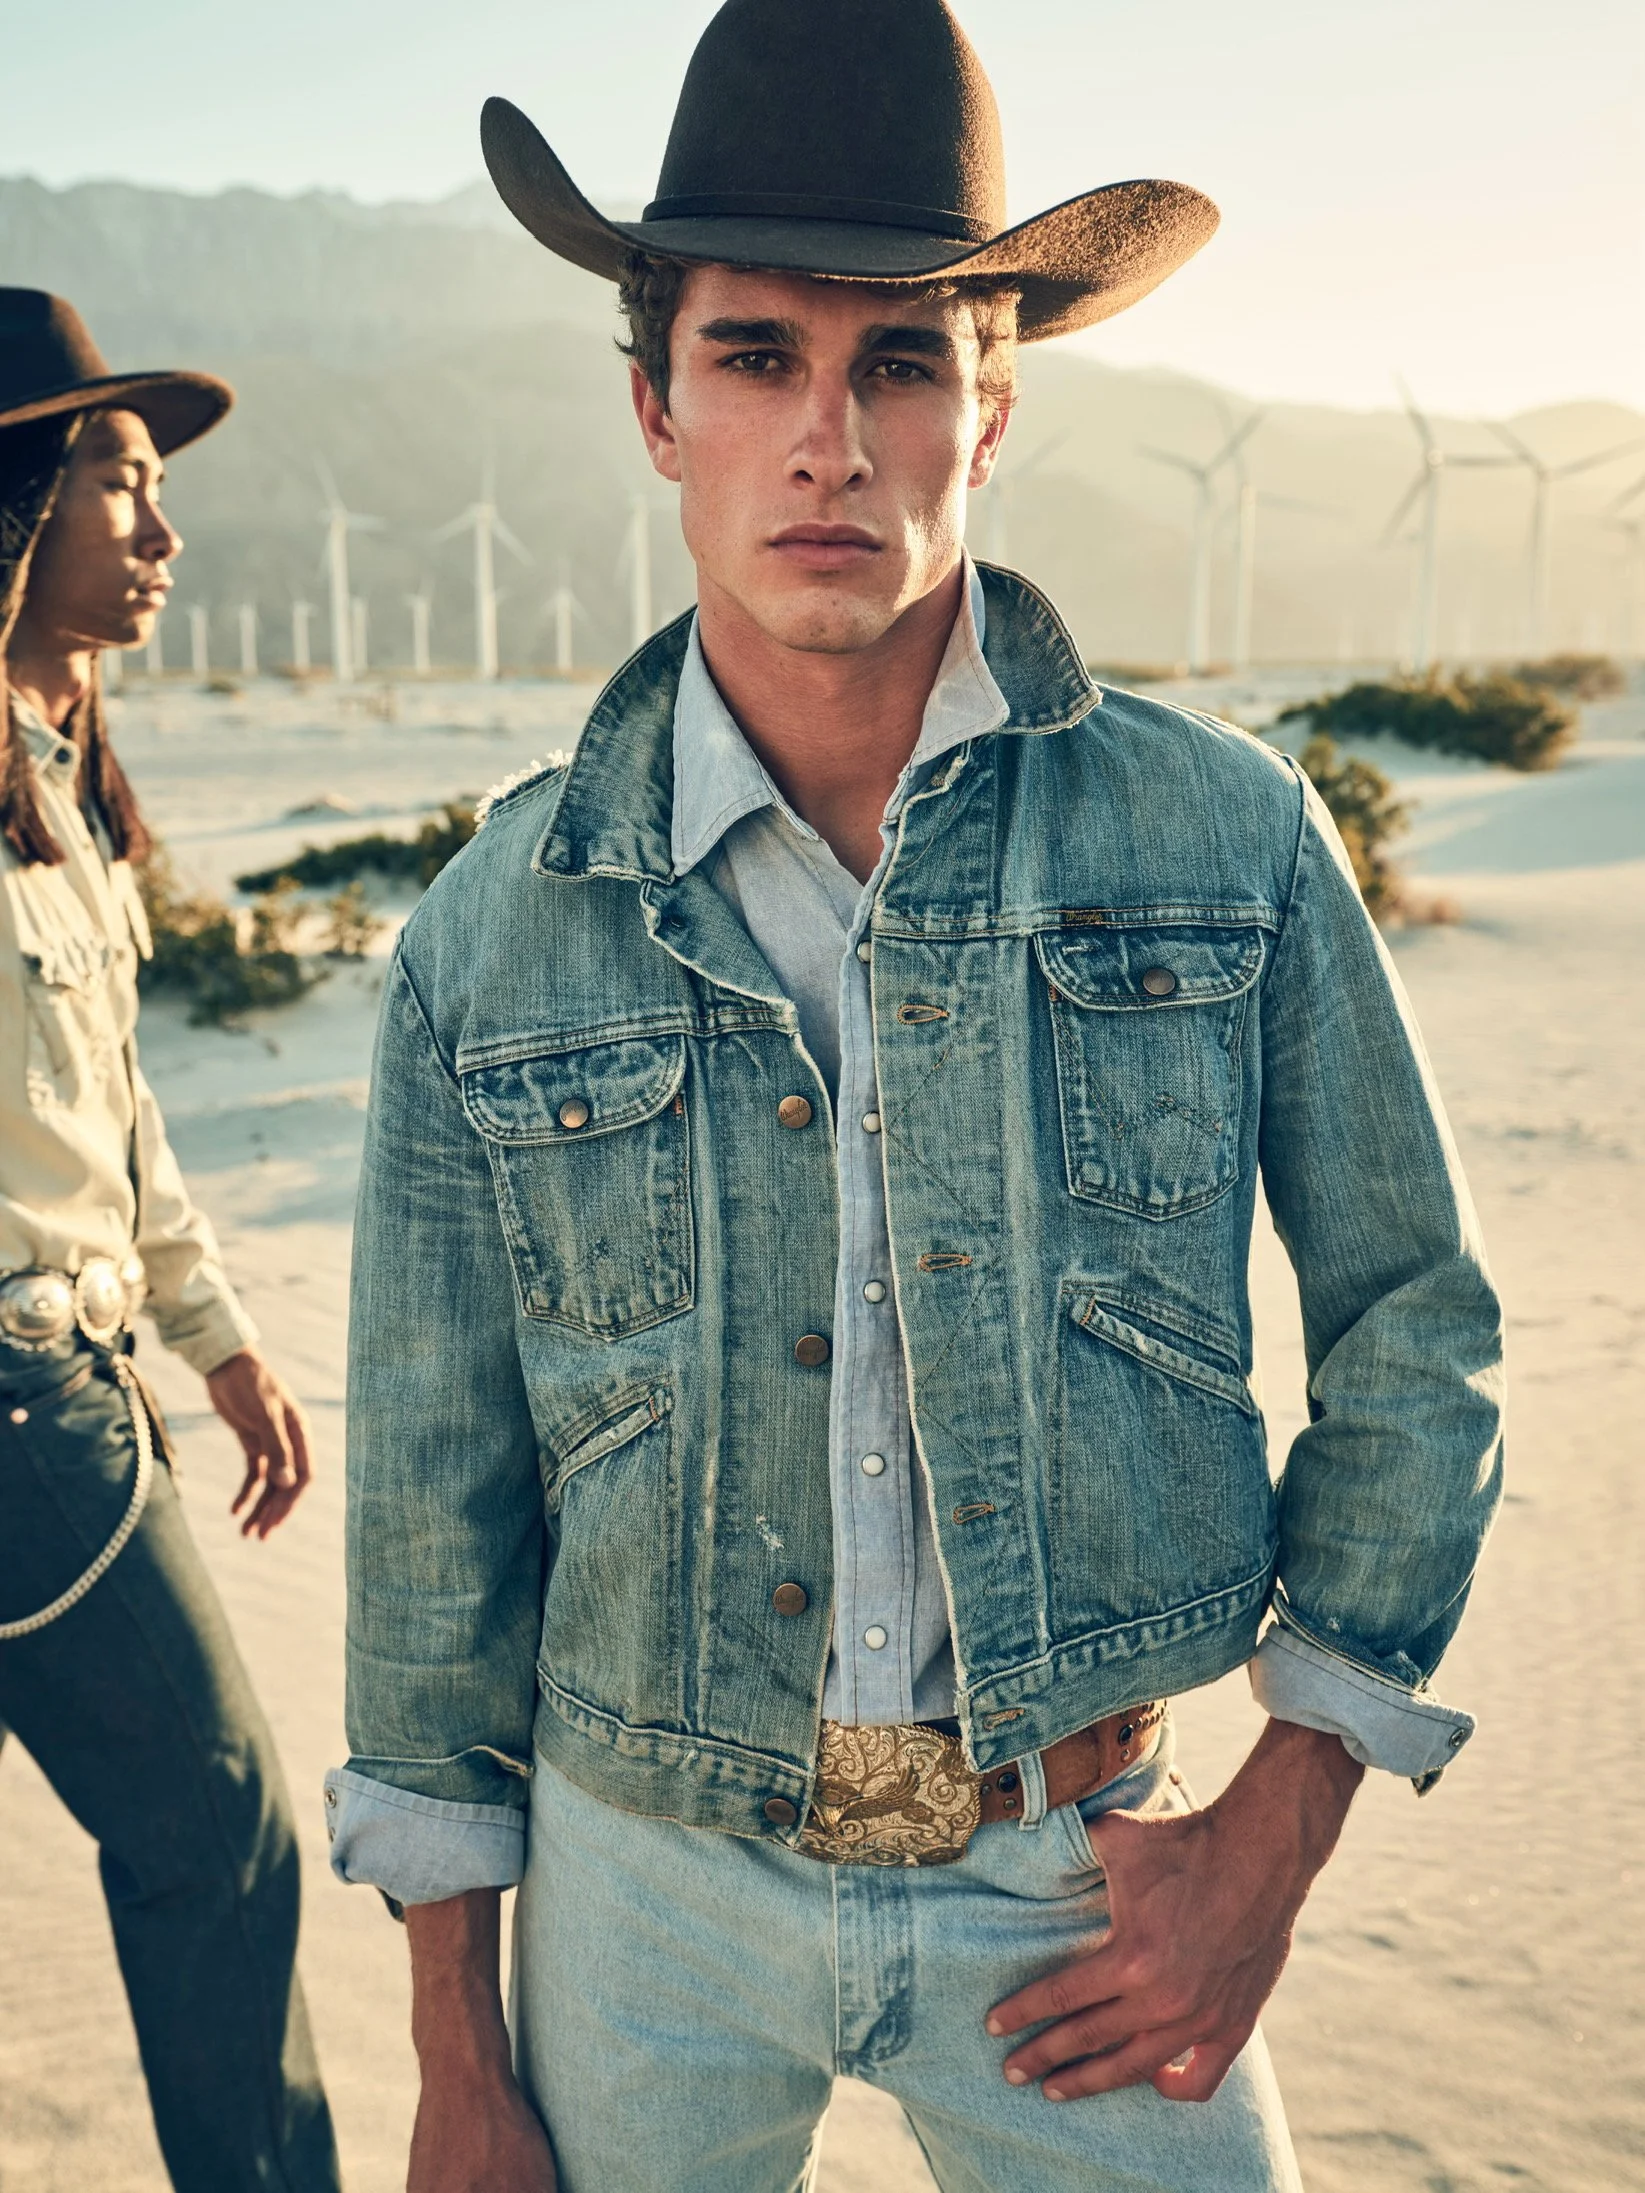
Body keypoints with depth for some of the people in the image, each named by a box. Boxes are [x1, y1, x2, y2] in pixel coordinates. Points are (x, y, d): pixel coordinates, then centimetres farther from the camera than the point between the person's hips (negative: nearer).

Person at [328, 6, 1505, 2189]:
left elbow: (1416, 1328, 0)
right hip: (649, 1879, 1)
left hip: (1081, 1885, 0)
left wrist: (1277, 1838, -5)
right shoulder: (494, 939, -8)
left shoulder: (1228, 836, -10)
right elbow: (435, 1511, -1)